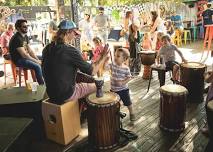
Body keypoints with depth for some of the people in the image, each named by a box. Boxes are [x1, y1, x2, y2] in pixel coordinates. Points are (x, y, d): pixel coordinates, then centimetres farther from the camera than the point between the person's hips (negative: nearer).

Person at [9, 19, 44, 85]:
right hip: (18, 60, -10)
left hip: (25, 57, 10)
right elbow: (24, 54, -25)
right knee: (37, 66, -27)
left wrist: (38, 60, -4)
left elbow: (30, 50, 8)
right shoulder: (17, 38, -21)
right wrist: (36, 61, -19)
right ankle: (42, 84, -13)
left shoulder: (25, 36, 8)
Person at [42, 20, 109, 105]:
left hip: (51, 94, 8)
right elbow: (92, 71, -18)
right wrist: (103, 57, -5)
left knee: (80, 83, 31)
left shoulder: (47, 49, -1)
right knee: (96, 86, 12)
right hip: (65, 95, -8)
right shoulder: (70, 51, -23)